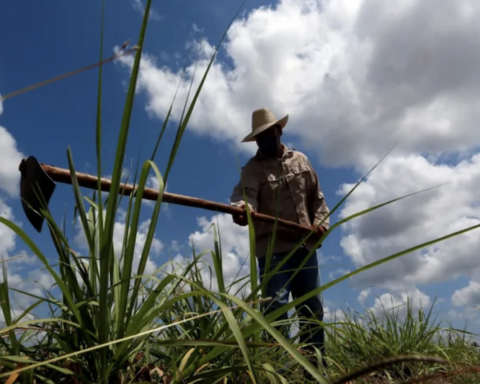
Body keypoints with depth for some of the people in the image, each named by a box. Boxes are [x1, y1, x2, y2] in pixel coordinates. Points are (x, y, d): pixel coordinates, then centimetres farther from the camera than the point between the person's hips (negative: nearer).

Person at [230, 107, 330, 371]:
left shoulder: (301, 161, 14)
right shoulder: (253, 168, -1)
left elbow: (317, 197, 18)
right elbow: (246, 193, -23)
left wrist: (321, 223, 0)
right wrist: (241, 208, -46)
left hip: (305, 245, 5)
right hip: (273, 248, -4)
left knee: (312, 309, 10)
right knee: (275, 306, -13)